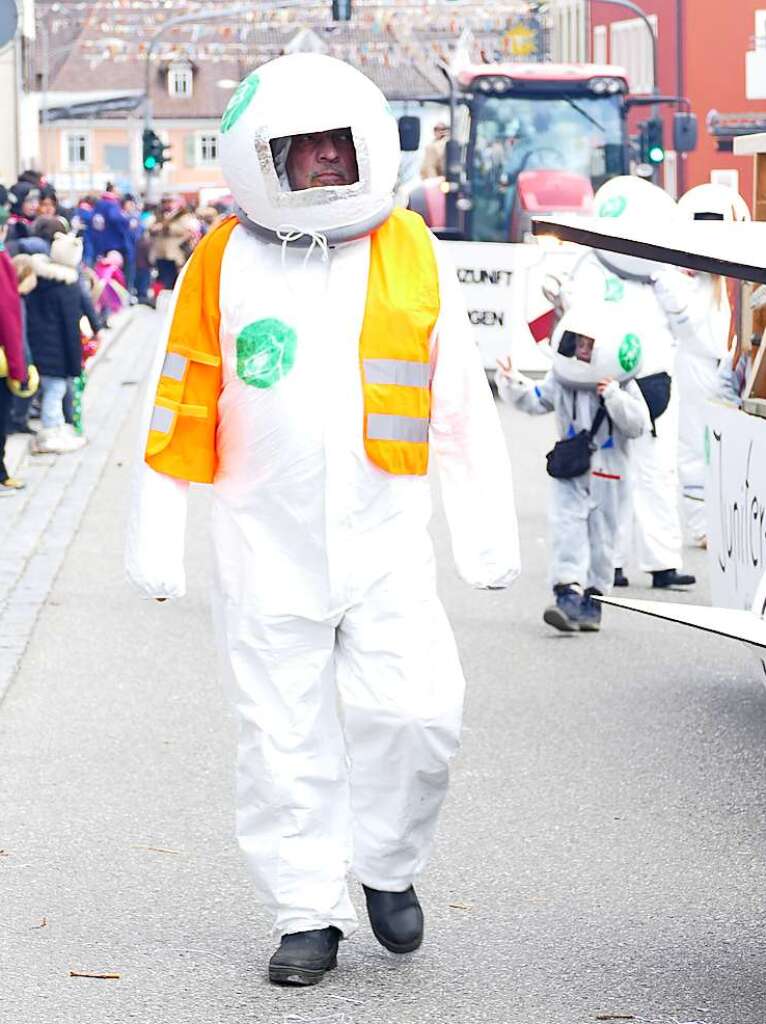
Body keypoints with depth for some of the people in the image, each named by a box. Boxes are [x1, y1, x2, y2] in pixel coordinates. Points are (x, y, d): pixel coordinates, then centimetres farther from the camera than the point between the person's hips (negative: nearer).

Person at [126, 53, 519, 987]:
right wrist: (155, 539, 3)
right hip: (266, 550, 0)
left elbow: (462, 402, 9)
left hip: (386, 542, 1)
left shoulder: (412, 255, 5)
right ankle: (307, 915, 14)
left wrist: (486, 531, 8)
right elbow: (180, 404, 5)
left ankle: (388, 865, 15)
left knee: (416, 711, -10)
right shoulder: (224, 262, 1)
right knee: (285, 740, 2)